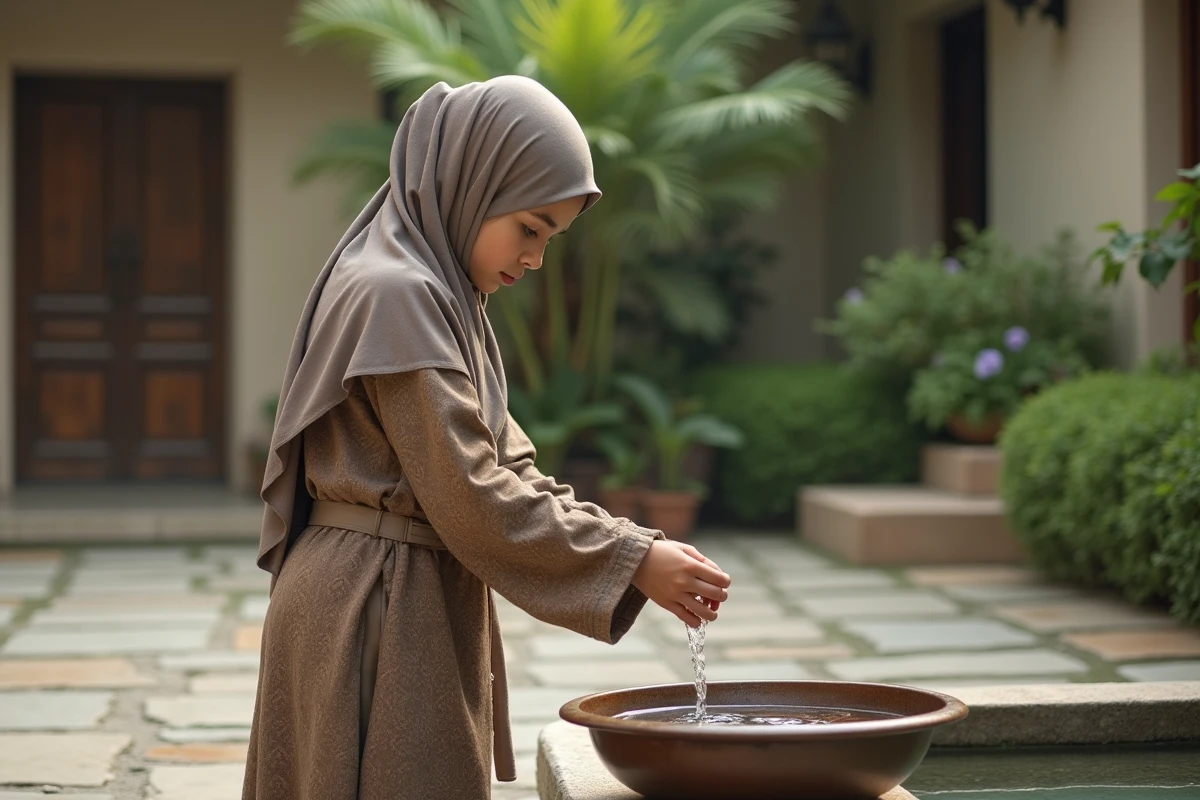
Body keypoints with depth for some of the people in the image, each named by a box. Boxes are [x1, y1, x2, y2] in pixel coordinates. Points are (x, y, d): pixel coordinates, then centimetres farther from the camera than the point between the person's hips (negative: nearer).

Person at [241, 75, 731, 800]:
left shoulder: (443, 295, 14)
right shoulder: (397, 293, -17)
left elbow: (505, 461, 12)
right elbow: (469, 496, -20)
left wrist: (628, 541, 0)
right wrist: (632, 559, -15)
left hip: (418, 605, 10)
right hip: (378, 609, -10)